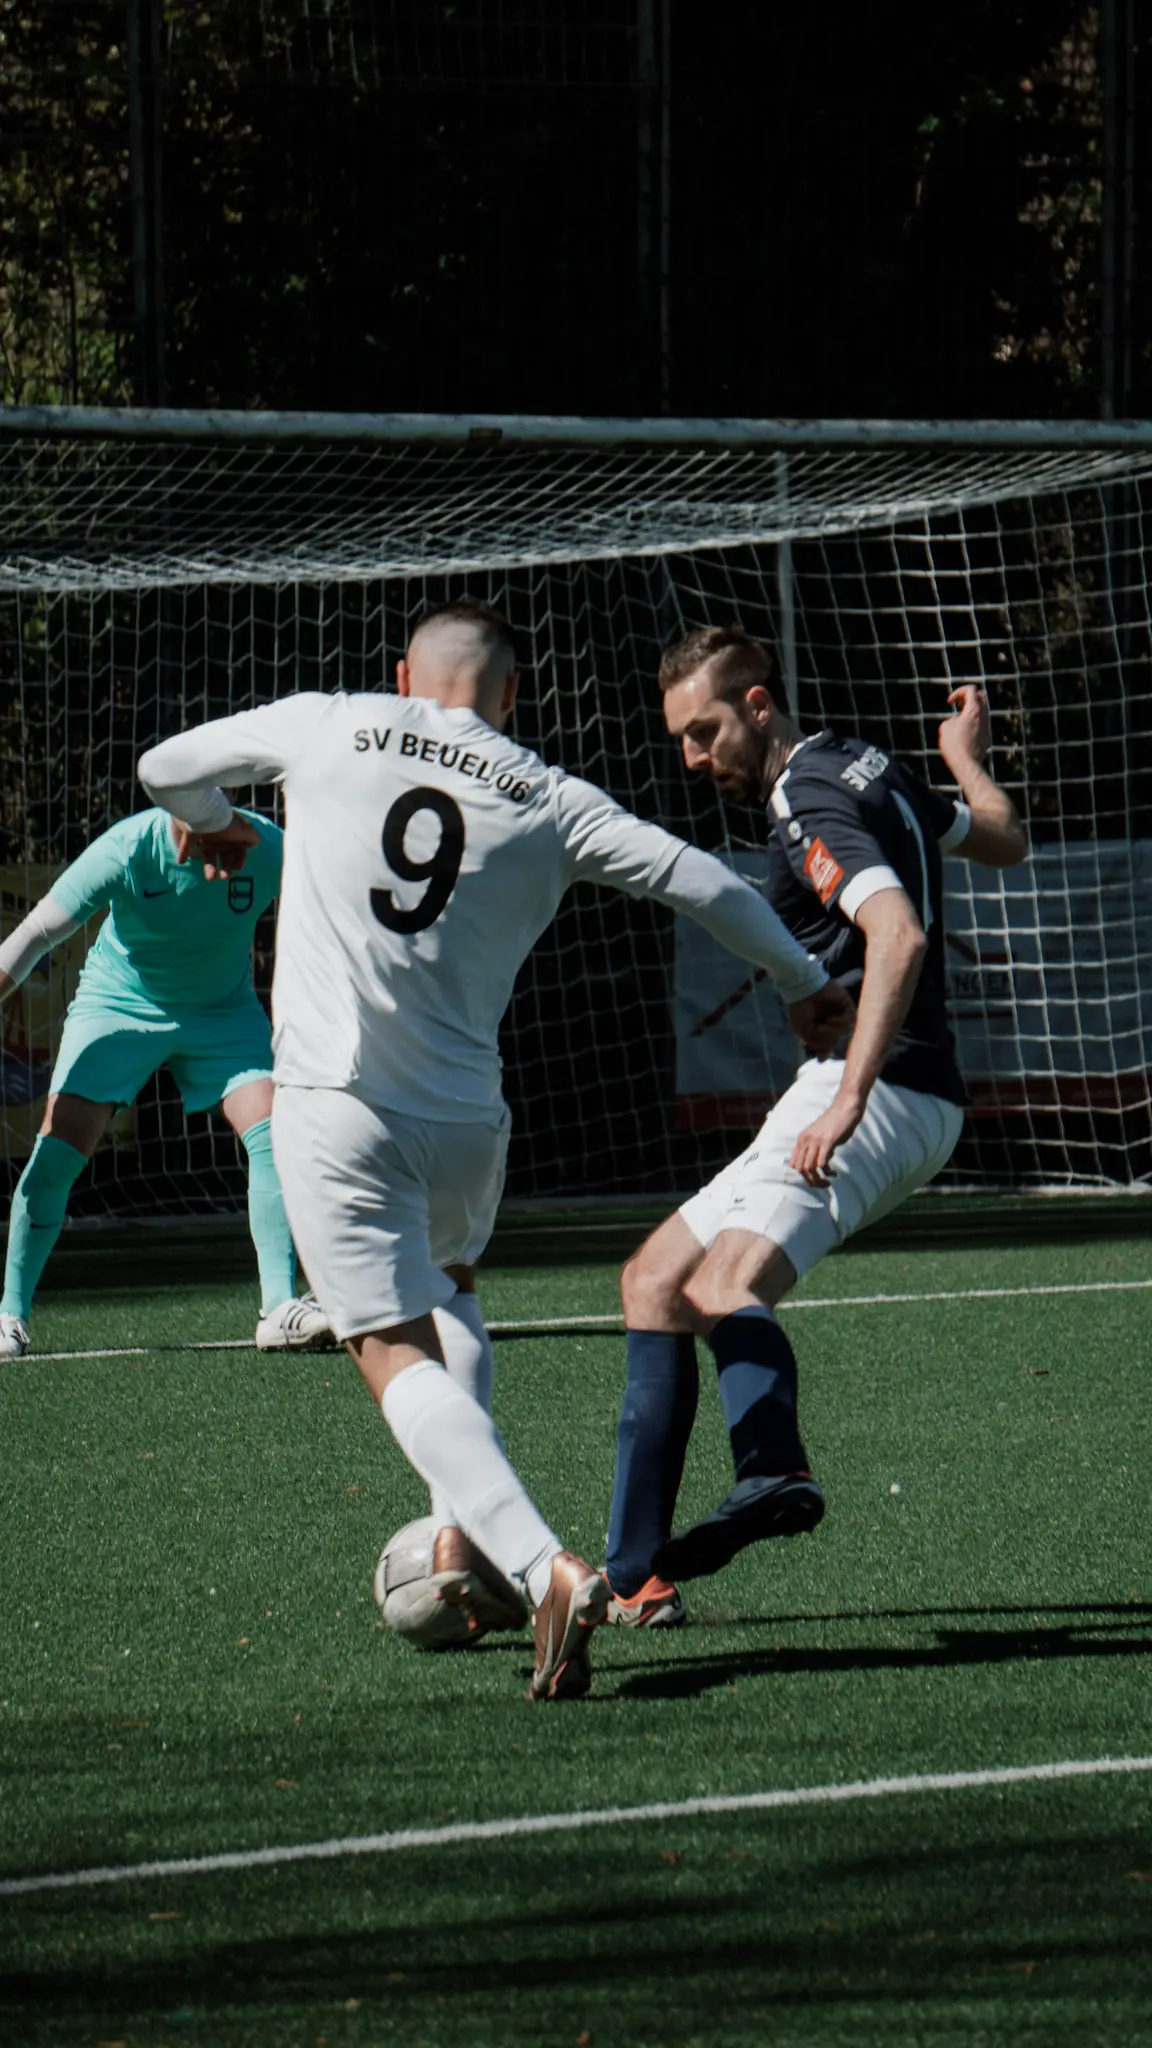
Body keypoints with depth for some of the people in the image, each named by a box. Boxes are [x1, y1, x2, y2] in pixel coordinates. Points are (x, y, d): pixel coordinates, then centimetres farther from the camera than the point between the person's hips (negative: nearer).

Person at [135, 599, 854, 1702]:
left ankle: (543, 1566, -26)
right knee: (451, 1285, 33)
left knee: (401, 1356, -6)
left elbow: (165, 767, 16)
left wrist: (214, 824, 39)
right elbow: (700, 881, 2)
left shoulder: (326, 728, 3)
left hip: (333, 1108, -3)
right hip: (465, 1116, 3)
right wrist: (806, 983, 18)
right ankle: (462, 1528, 20)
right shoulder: (545, 801, 3)